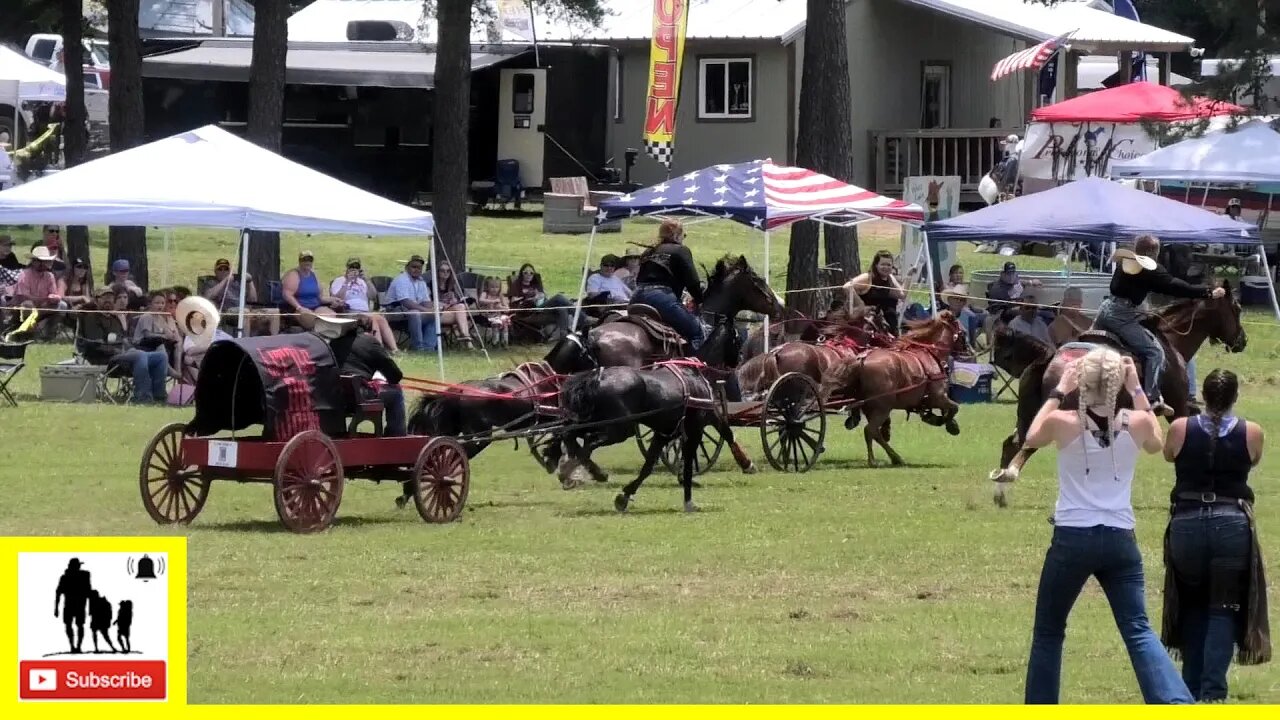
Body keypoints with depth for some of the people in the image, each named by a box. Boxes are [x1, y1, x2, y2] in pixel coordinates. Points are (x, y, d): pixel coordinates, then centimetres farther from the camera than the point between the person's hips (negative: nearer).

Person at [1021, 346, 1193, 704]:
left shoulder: (1064, 422, -9)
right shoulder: (1136, 423, -4)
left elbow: (1031, 438, 15)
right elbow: (1156, 443, 22)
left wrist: (1058, 392, 18)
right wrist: (1137, 390, 19)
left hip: (1072, 540, -2)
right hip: (1120, 541, 2)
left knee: (1048, 633, 14)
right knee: (1139, 632, -1)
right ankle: (1177, 704, -22)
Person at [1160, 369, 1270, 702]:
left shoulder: (1180, 429, -2)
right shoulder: (1251, 433, -3)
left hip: (1186, 524, 1)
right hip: (1233, 524, -1)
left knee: (1193, 608, 19)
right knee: (1223, 610, 2)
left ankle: (1191, 687, 18)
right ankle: (1212, 690, -12)